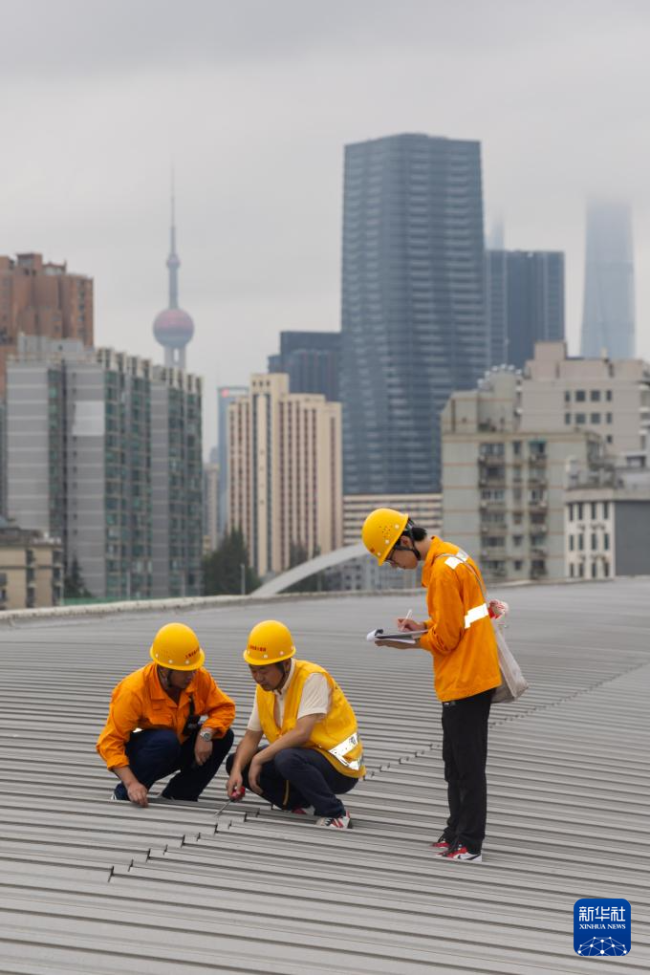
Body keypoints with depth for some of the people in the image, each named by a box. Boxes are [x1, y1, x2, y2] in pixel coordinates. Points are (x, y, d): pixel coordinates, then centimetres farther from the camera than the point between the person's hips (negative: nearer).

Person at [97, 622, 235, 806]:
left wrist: (206, 734, -30)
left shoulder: (199, 678, -15)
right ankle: (123, 796, -15)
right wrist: (131, 784, -42)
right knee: (166, 740, -36)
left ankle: (176, 797, -3)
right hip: (138, 755, -5)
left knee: (222, 737, -14)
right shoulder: (134, 691, -29)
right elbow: (110, 742, -30)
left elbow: (224, 708, -8)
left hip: (177, 752, 6)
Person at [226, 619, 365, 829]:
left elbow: (302, 733, -28)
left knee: (287, 759, -37)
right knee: (235, 762, -1)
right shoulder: (264, 688, 4)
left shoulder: (312, 678, -20)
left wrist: (259, 759, -23)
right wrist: (237, 770, -16)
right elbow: (251, 736, 3)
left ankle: (336, 815, -16)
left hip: (339, 765, -8)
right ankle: (304, 805, 5)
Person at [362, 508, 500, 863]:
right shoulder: (453, 556, 11)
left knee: (468, 766, -4)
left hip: (464, 681, -10)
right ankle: (456, 833, 25)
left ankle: (469, 845, 0)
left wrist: (409, 642, -5)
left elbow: (446, 638, -18)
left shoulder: (442, 570, -20)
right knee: (455, 762, 17)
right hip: (472, 676, 10)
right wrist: (423, 625, 6)